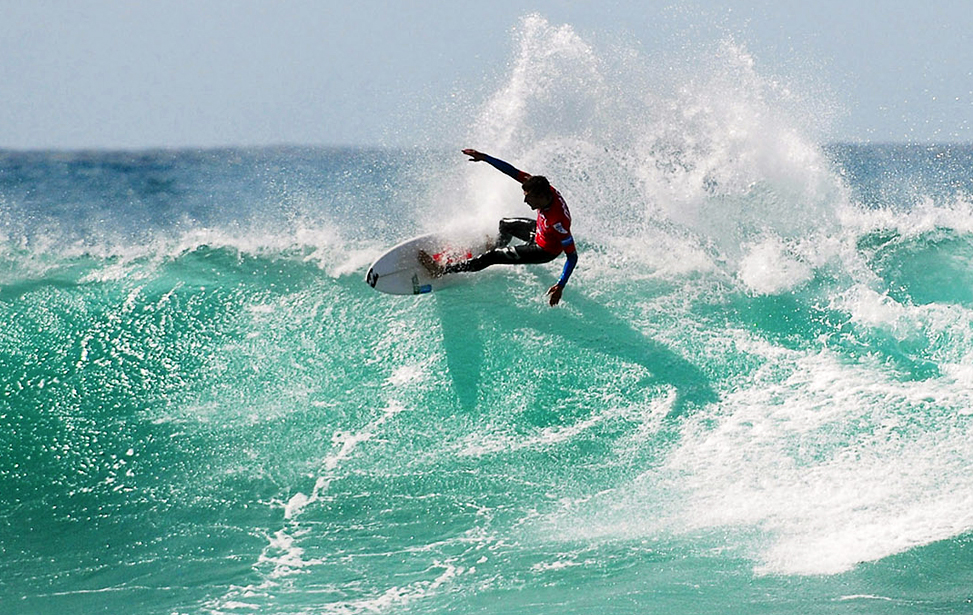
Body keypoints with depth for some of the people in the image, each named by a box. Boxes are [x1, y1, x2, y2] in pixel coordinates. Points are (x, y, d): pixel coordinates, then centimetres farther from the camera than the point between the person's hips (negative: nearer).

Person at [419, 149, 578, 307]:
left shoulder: (559, 221, -45)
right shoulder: (542, 188, -26)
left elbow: (572, 256, -37)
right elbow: (512, 171, -19)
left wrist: (560, 286, -40)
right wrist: (484, 158, -24)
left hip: (545, 250, -7)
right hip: (539, 230, 7)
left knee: (492, 256, -5)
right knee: (504, 225, 30)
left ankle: (442, 270, 6)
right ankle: (498, 246, 65)